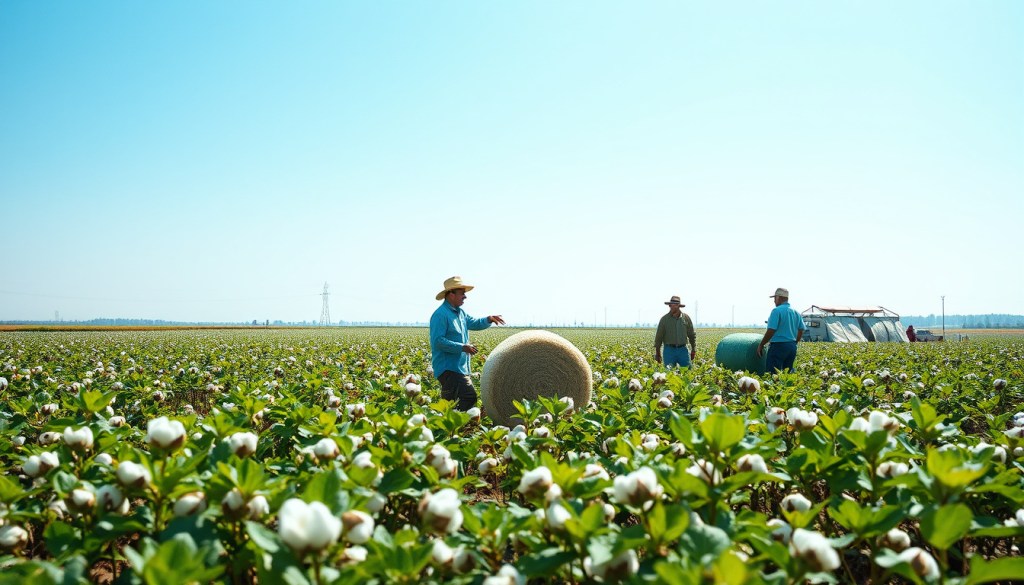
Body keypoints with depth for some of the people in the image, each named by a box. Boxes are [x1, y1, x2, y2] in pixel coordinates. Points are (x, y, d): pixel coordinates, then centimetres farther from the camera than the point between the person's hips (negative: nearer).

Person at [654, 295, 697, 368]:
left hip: (682, 349, 1)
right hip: (669, 349, -1)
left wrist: (693, 349, 10)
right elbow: (659, 336, 2)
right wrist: (657, 353, 1)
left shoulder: (686, 318, 3)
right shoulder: (664, 319, -1)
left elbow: (692, 334, 11)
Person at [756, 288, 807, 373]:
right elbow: (801, 330, 15)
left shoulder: (777, 310, -12)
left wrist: (761, 345, -9)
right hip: (792, 347, 8)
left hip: (778, 346, -8)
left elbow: (771, 331, -17)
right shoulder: (795, 312, 11)